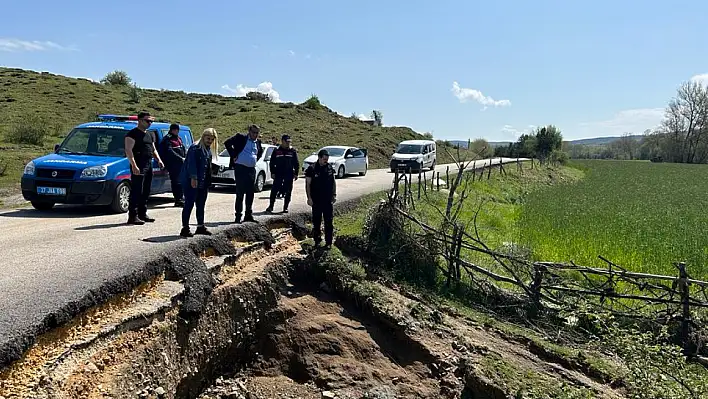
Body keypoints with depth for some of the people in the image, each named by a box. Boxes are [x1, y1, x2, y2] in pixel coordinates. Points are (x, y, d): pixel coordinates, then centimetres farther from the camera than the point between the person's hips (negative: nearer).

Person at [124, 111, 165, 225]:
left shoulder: (150, 134, 20)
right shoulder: (133, 133, -7)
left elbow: (153, 149, 29)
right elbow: (128, 150, -15)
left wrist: (159, 160, 12)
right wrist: (134, 165, -25)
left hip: (149, 164, 9)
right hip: (138, 166, -9)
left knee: (146, 192, 13)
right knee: (136, 191, -10)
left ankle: (142, 214, 22)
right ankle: (133, 216, -9)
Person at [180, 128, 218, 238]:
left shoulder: (208, 150, 17)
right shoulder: (195, 148, -11)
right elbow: (191, 164, -19)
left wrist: (208, 183, 17)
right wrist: (193, 177, -26)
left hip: (203, 184, 9)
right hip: (192, 182, -9)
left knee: (201, 205, 15)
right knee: (189, 204, -5)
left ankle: (200, 227, 26)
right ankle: (185, 228, 0)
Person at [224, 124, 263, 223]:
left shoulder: (258, 142, 12)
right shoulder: (240, 137, -4)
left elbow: (260, 151, 31)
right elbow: (227, 143, -9)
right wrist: (233, 155, -10)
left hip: (252, 170, 6)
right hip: (240, 168, -6)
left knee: (250, 194, 10)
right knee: (240, 193, -3)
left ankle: (248, 215, 20)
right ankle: (238, 215, 3)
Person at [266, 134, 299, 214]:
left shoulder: (293, 151, 4)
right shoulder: (277, 151, 2)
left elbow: (296, 163, 6)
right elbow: (272, 162, 6)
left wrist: (296, 173, 1)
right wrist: (272, 172, -1)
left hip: (289, 174, 1)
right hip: (278, 174, -1)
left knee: (288, 192, 3)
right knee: (274, 190, -1)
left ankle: (285, 207, 11)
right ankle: (271, 206, 9)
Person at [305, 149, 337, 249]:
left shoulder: (330, 168, 4)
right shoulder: (312, 168, -6)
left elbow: (333, 182, 12)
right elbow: (308, 184, -3)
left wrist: (334, 195, 5)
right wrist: (309, 197, -8)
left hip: (328, 199, 2)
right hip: (316, 200, -2)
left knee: (329, 222, 1)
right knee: (316, 221, 8)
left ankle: (328, 242, 7)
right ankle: (317, 240, 21)